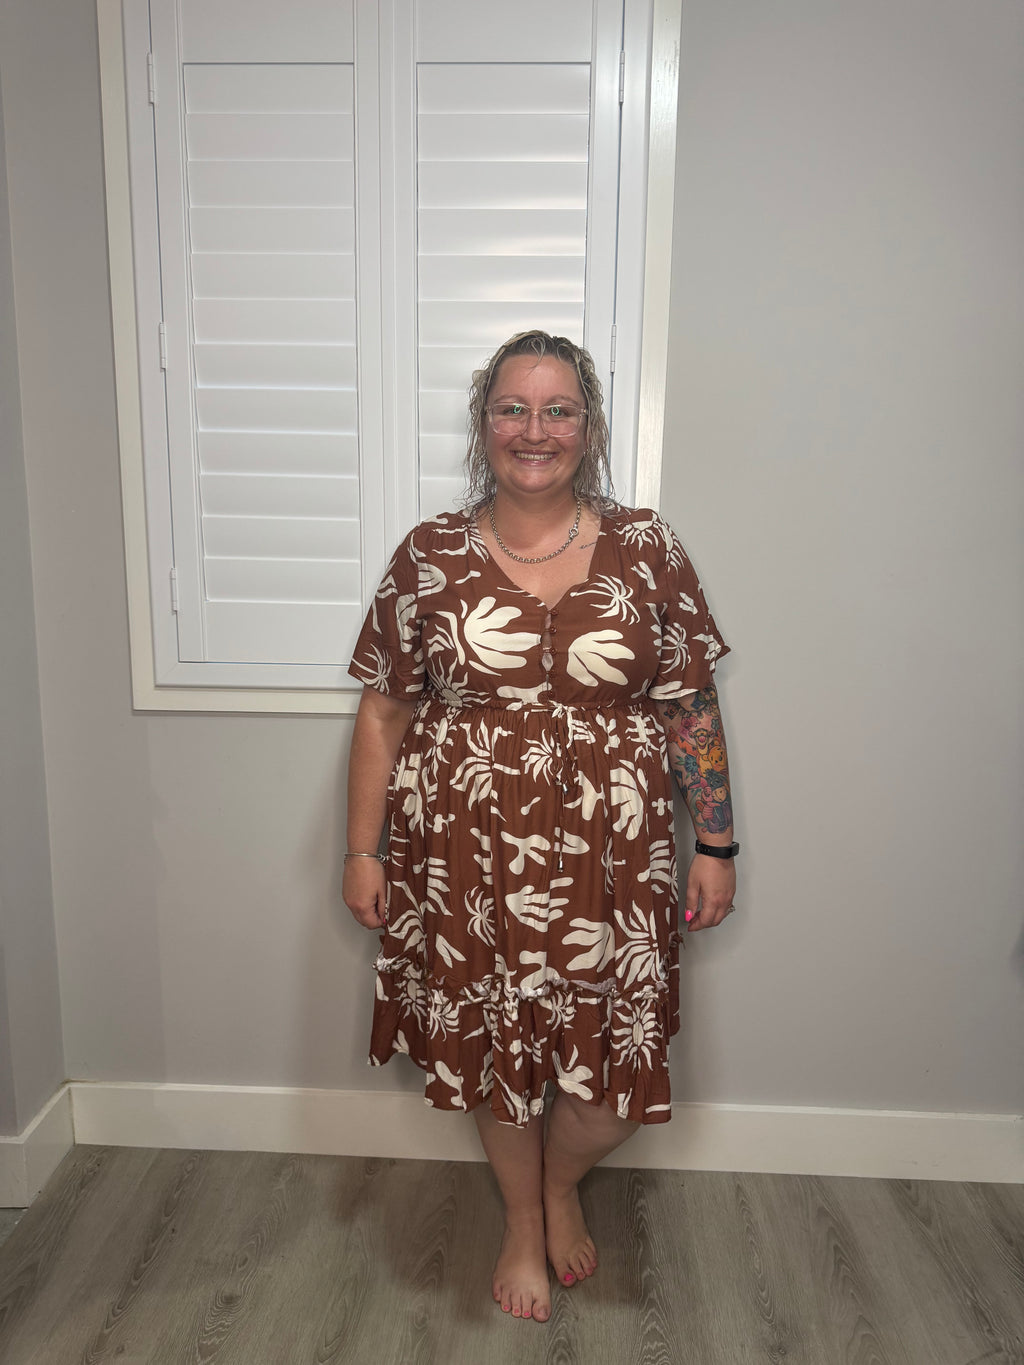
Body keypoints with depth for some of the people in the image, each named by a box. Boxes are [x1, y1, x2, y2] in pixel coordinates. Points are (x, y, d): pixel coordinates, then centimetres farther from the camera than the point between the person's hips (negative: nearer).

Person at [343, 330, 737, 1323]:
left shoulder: (646, 550, -2)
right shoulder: (430, 556, -1)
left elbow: (691, 709, 1)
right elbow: (383, 712, 3)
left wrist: (715, 846, 0)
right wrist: (362, 849, 2)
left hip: (609, 858, 0)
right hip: (468, 858, 0)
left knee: (620, 1056, 7)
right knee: (495, 1042, 14)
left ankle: (562, 1180, 43)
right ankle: (524, 1222, 44)